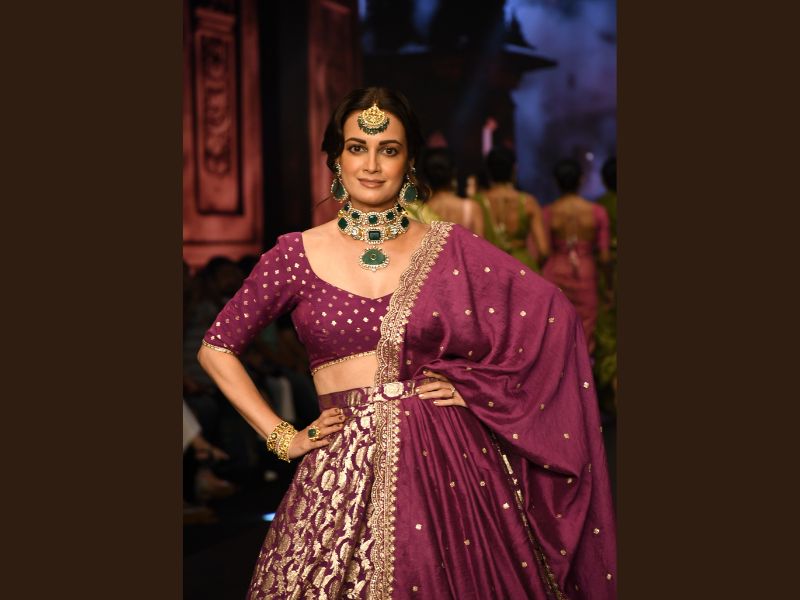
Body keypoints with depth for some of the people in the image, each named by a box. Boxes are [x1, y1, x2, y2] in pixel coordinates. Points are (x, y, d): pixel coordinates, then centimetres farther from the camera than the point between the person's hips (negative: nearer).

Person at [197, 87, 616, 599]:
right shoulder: (297, 255, 2)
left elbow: (553, 313, 4)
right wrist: (282, 437, 2)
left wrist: (478, 384, -2)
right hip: (344, 475, 0)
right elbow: (217, 350, 7)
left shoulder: (449, 247, 3)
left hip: (449, 462, 1)